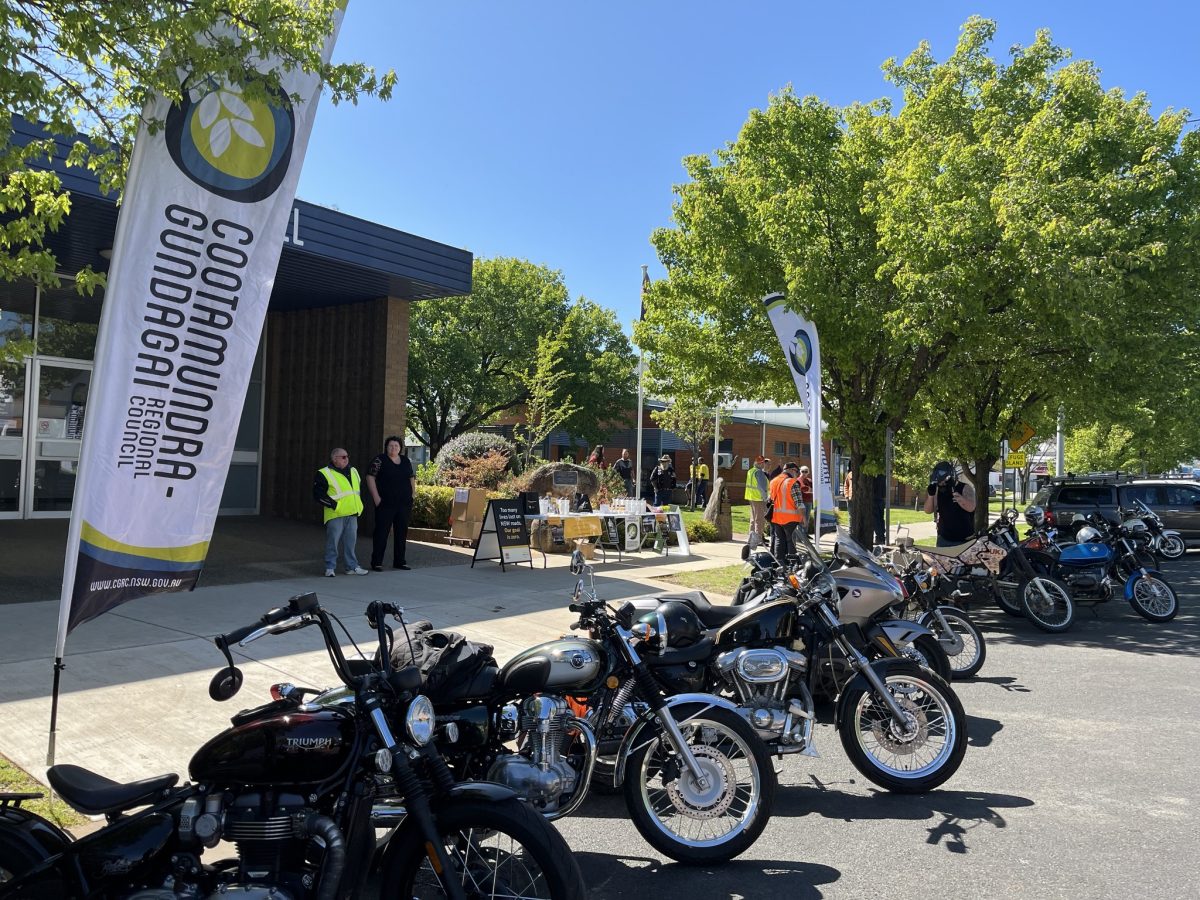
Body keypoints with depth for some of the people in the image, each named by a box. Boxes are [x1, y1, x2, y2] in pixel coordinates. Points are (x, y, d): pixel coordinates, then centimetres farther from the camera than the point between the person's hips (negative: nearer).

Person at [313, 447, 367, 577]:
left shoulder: (353, 471, 15)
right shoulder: (324, 474, -7)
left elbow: (359, 488, 28)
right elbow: (318, 494, -12)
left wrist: (358, 505, 16)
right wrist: (334, 505, -14)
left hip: (352, 514, 6)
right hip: (335, 515, -6)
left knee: (350, 541, 12)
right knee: (332, 542, -1)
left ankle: (352, 566, 20)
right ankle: (330, 568, 9)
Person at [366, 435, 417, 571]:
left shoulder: (405, 461, 12)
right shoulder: (380, 460, -4)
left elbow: (412, 477, 20)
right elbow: (370, 477, -8)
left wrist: (413, 493, 9)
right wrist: (376, 497, -14)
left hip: (404, 504, 5)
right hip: (386, 504, -5)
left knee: (402, 533, 10)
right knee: (382, 532, -2)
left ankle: (400, 561, 19)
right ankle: (376, 562, 4)